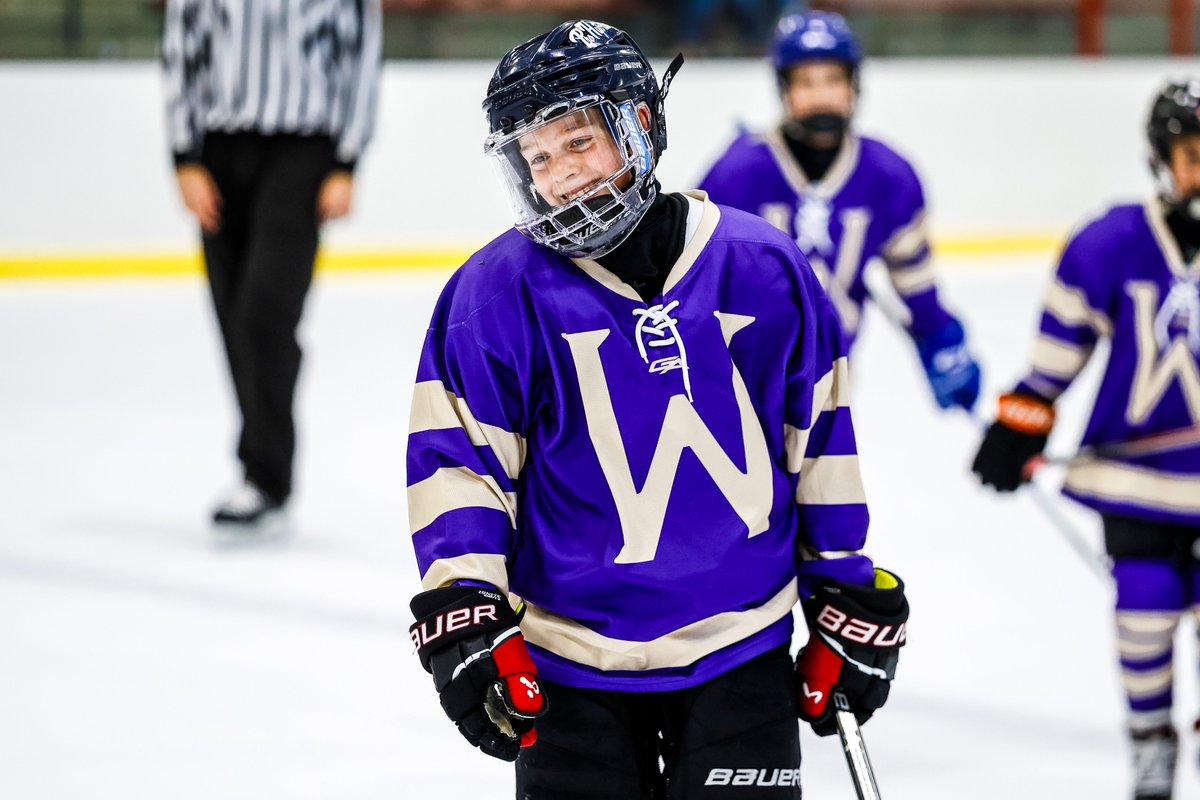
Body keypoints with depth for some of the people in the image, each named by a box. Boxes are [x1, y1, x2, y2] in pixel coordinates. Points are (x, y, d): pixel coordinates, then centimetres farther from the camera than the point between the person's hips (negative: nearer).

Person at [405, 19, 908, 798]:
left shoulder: (762, 268, -2)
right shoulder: (499, 292, -7)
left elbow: (820, 442, 7)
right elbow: (455, 461, -6)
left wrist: (851, 603, 10)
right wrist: (462, 619, -15)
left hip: (740, 650, 1)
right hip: (571, 666, -1)